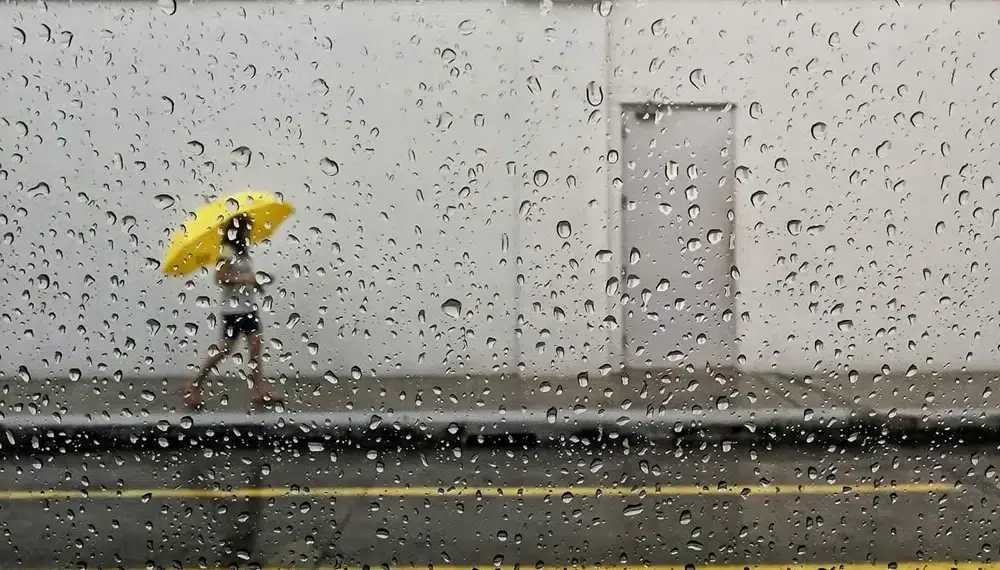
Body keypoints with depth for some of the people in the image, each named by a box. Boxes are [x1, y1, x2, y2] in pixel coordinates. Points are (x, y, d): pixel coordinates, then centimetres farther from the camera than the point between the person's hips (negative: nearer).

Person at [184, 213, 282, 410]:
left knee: (256, 347, 1)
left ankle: (259, 393, 2)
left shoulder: (243, 251, 10)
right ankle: (194, 386, 12)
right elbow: (220, 278, -22)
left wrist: (254, 282, 2)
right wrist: (245, 279, -23)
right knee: (226, 349, -2)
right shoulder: (227, 252, -14)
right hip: (233, 308, -8)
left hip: (249, 306, 8)